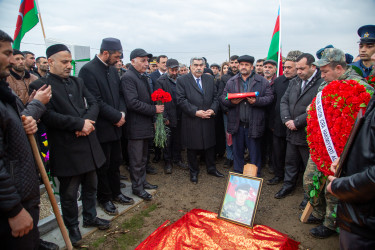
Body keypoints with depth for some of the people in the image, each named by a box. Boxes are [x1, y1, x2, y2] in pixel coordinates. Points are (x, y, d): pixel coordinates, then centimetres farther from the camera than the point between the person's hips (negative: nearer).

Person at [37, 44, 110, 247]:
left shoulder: (78, 82, 12)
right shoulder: (42, 85, -9)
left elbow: (93, 104, 7)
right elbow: (48, 115, -20)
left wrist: (87, 120, -13)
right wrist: (79, 123, -19)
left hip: (88, 143, 6)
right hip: (65, 149, -6)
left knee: (91, 185, 19)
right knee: (69, 192, 10)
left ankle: (90, 217, 40)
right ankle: (72, 227, 31)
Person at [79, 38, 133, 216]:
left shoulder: (112, 69, 9)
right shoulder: (88, 70, -15)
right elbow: (96, 101, -20)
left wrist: (122, 113, -4)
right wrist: (117, 116, -14)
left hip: (115, 126, 7)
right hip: (101, 127, -7)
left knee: (116, 162, 17)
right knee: (103, 166, 7)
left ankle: (115, 193, 35)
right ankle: (105, 199, 26)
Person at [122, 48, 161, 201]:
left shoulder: (143, 77, 15)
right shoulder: (128, 77, -15)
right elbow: (133, 102, -24)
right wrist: (154, 109, -19)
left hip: (145, 124, 9)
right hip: (136, 126, -9)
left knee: (143, 157, 20)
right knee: (136, 160, 4)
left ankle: (142, 182, 34)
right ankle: (137, 187, 18)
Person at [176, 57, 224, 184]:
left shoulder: (210, 79, 9)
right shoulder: (182, 80, -4)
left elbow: (215, 97, 9)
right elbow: (181, 100, -12)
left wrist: (212, 109, -9)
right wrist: (195, 112, -19)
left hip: (208, 121, 4)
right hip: (191, 122, -3)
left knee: (210, 145, 15)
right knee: (192, 148, 9)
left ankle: (211, 168, 34)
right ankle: (194, 171, 27)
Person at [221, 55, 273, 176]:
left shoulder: (262, 81, 2)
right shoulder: (231, 81, 10)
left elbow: (269, 97, -2)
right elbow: (223, 98, 7)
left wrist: (256, 101, -19)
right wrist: (231, 101, -13)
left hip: (253, 124, -2)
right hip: (237, 124, 3)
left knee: (255, 151, 7)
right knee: (237, 151, 14)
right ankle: (237, 174, 30)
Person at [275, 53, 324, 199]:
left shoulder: (322, 84, -15)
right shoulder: (294, 83, 10)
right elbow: (284, 102, 9)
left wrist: (296, 122, -19)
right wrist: (287, 120, -7)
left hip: (309, 134, -6)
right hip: (292, 132, 7)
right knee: (290, 162, 19)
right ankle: (288, 185, 37)